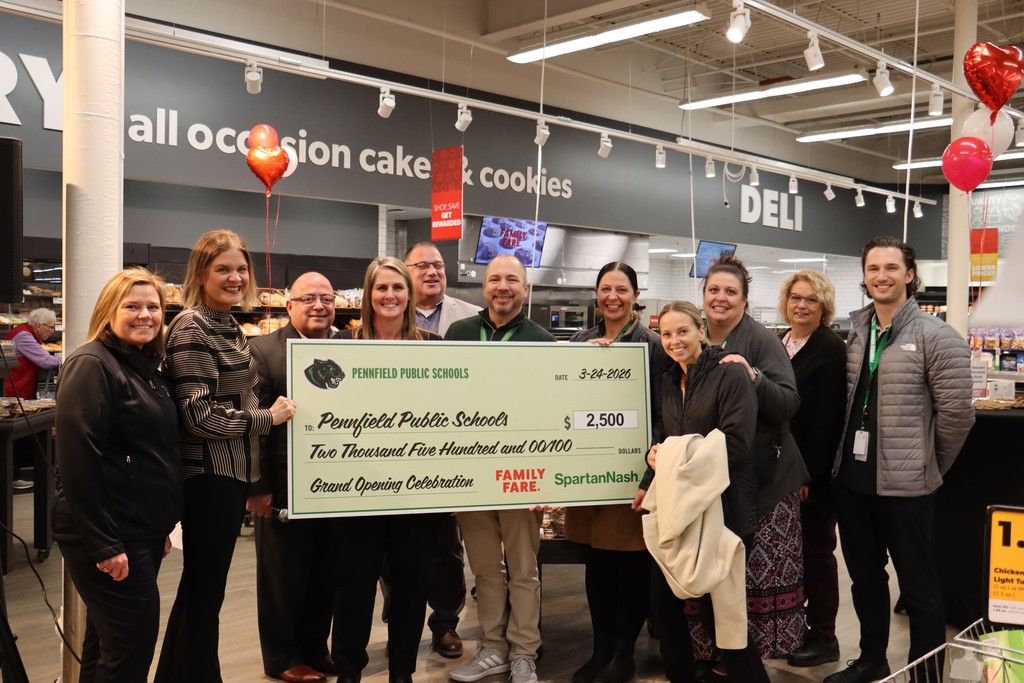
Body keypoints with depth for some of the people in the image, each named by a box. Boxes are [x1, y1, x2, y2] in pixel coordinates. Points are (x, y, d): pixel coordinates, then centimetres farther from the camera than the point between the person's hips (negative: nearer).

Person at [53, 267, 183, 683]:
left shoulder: (148, 367, 13)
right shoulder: (91, 365, -14)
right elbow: (78, 458, -21)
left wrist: (163, 525, 18)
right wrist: (103, 544, -23)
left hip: (142, 532, 9)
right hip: (107, 537, -8)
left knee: (108, 641, 17)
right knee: (134, 639, -3)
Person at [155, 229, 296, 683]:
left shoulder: (228, 327, 12)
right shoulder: (192, 328, -15)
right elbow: (199, 415, -22)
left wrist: (252, 476, 18)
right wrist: (267, 418, -14)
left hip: (232, 472, 9)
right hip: (209, 474, -9)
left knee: (200, 587, 18)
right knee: (204, 592, 2)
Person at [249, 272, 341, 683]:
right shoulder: (263, 350, -5)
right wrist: (258, 485, -13)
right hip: (285, 486, -4)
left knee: (327, 574, 14)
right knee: (283, 575, 10)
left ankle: (316, 648, 32)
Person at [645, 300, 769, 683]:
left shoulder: (729, 374, -10)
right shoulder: (665, 382, 12)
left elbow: (737, 443, -17)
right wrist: (654, 453, -7)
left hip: (723, 507, -7)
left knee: (720, 608, 0)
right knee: (662, 601, 9)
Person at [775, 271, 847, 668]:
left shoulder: (831, 350, -11)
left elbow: (828, 420, -15)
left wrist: (808, 473, -18)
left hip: (814, 471, -6)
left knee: (815, 550, 3)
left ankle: (823, 638, 15)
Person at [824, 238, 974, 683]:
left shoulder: (935, 337, -11)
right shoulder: (854, 333, 7)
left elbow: (957, 413, -11)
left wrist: (929, 466, -2)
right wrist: (842, 459, 11)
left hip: (904, 484, -6)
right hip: (851, 479, 6)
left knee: (917, 586, 6)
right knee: (865, 578, 19)